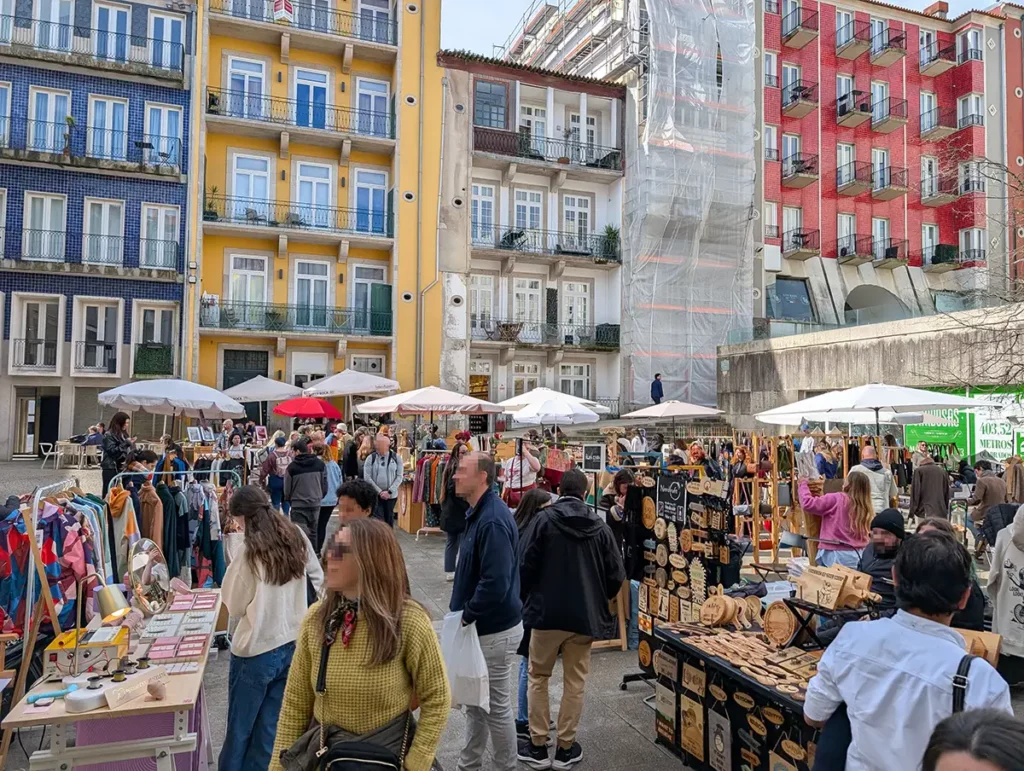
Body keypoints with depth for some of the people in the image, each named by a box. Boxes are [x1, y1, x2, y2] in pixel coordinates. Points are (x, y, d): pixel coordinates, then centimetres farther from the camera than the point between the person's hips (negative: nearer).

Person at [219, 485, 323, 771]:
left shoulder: (250, 551, -18)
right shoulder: (297, 538, -2)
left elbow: (234, 607, -8)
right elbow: (318, 578, 12)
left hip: (256, 651, -5)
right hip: (292, 645, 5)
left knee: (240, 728, 16)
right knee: (270, 727, 16)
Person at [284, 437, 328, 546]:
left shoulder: (292, 466, -12)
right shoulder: (320, 464, -3)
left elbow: (287, 489, -5)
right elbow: (324, 485, 2)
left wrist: (289, 500, 14)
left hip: (298, 505, -3)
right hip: (315, 504, 4)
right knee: (312, 533, 17)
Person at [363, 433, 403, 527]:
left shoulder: (396, 457, -2)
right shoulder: (370, 458, -3)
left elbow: (399, 477, -3)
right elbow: (367, 478, -6)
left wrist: (389, 491, -11)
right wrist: (380, 492, -11)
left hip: (391, 495, 1)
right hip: (375, 495, -1)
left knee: (389, 519, 11)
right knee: (378, 519, -8)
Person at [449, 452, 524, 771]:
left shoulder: (492, 521, -26)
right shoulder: (478, 512, 7)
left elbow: (495, 584, -31)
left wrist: (467, 615, -18)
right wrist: (464, 613, 12)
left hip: (495, 629, -10)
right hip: (481, 625, 10)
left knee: (496, 706, 8)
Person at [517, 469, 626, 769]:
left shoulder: (544, 519, -9)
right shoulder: (600, 527, -1)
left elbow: (524, 565, -11)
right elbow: (616, 575, 1)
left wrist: (528, 598, 8)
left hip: (547, 612, -2)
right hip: (585, 616, 2)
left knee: (538, 678, 14)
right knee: (575, 682, 14)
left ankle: (538, 747, 19)